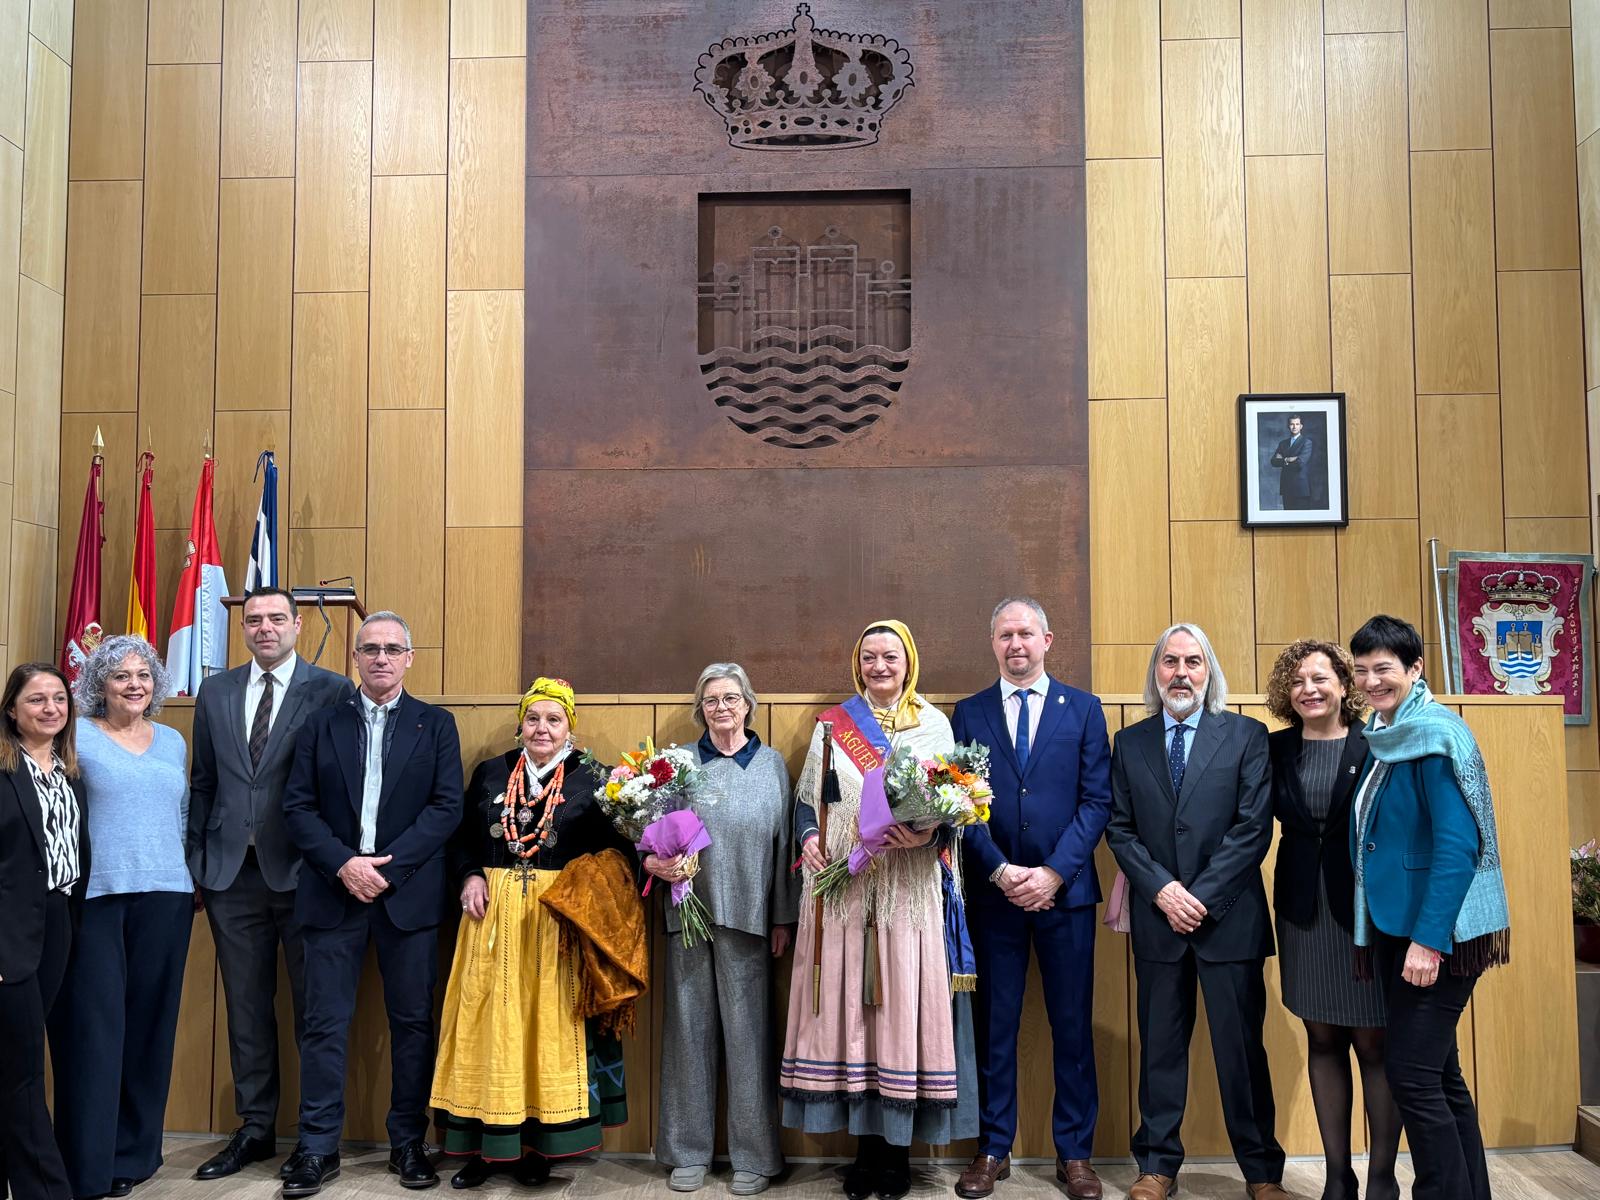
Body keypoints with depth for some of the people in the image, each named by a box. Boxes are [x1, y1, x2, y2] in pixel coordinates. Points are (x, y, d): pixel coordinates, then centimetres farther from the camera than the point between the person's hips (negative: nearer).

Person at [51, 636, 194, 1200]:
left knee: (149, 1025, 7)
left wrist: (190, 885, 15)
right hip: (92, 896, -4)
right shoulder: (76, 737, 0)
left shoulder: (172, 741, 14)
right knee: (93, 1026, -1)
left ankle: (134, 1153, 18)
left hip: (163, 898, 4)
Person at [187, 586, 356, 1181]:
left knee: (314, 1004, 5)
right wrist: (196, 859, 9)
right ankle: (255, 1128, 26)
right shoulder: (214, 693, 11)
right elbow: (203, 783, 13)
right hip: (232, 872, 4)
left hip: (302, 870, -4)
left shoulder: (332, 691, -4)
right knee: (246, 1005, 13)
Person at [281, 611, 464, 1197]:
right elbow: (298, 806, 3)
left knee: (413, 1023, 5)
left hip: (409, 894, 0)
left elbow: (447, 806, -2)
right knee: (324, 1024, 2)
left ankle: (408, 1144, 17)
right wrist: (343, 864, -11)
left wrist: (390, 864, -12)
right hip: (333, 891, 1)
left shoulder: (436, 725, 7)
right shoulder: (321, 725, 10)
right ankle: (318, 1149, 12)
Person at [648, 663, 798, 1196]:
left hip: (746, 917, -1)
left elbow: (783, 843, 6)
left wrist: (783, 918, 3)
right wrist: (654, 861, -13)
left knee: (748, 1029, 2)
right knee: (690, 1027, 6)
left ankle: (754, 1156, 13)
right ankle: (688, 1151, 18)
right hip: (687, 913, 1)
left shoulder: (771, 764, 7)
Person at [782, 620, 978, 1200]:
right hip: (842, 886, 1)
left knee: (905, 1003, -2)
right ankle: (867, 1145, 13)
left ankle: (898, 1149, 10)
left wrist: (928, 835, -15)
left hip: (910, 887, -1)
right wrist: (808, 840, -7)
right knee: (848, 1004, 1)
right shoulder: (831, 725, 12)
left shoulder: (934, 724, 8)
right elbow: (807, 799, 12)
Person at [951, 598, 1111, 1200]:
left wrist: (1055, 872, -11)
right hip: (993, 893, 0)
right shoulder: (970, 713, 7)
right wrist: (1001, 871, -10)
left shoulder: (1083, 709, 5)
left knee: (1073, 1024, 5)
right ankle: (993, 1148, 18)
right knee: (995, 1024, 6)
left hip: (1065, 891, 0)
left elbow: (1097, 800, -1)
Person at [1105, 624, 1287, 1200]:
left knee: (1242, 1046, 4)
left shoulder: (1247, 735, 1)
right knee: (1160, 1047, 9)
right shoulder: (1129, 742, 9)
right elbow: (1119, 828, 5)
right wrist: (1162, 890, -9)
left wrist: (1201, 895, -11)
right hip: (1157, 918, 2)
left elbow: (1254, 825, -6)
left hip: (1229, 916, -2)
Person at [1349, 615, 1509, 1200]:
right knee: (1439, 1074, 14)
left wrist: (1428, 939, -23)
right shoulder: (1380, 738, 11)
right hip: (1395, 926, 9)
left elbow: (1458, 845, -20)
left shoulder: (1436, 735, -14)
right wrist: (1394, 934, 12)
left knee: (1413, 1073, -6)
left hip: (1437, 932, -9)